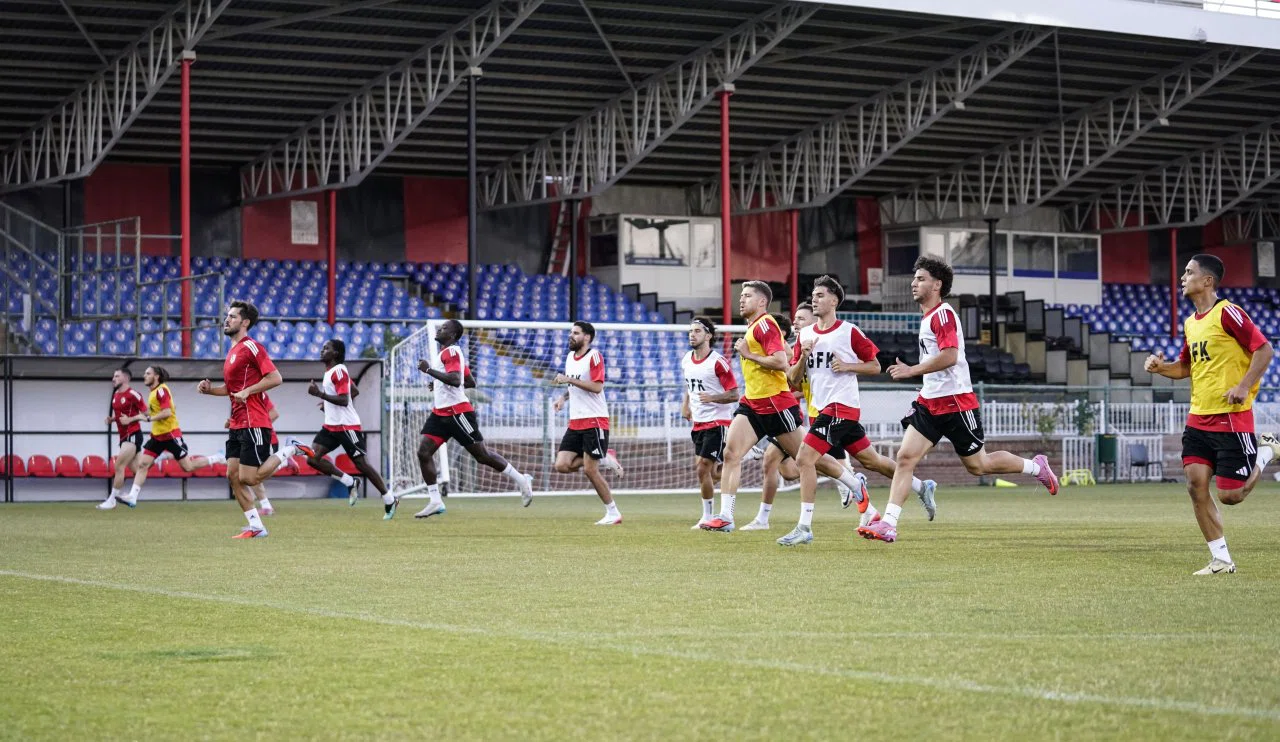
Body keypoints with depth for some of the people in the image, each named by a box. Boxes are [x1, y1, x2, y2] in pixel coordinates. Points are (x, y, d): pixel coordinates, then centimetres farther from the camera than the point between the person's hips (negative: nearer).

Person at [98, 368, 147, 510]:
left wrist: (130, 419, -20)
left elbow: (146, 413, -11)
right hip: (123, 436, 8)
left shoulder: (132, 394, -12)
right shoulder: (115, 395, 14)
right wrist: (111, 419, 7)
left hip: (132, 435, -8)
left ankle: (112, 499, -7)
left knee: (119, 466, -11)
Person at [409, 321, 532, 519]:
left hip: (457, 412, -10)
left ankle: (521, 480, 13)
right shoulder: (445, 353, 18)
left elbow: (455, 380, -29)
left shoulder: (451, 351, -12)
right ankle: (435, 502, -4)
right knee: (423, 452, -4)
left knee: (482, 455, -3)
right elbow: (471, 382, 23)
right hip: (440, 412, 10)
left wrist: (429, 370, -25)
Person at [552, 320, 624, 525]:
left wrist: (569, 379, -22)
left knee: (590, 470, -10)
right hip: (575, 422, 8)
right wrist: (564, 397, 10)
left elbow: (597, 387, -21)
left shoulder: (594, 356, -10)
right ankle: (604, 459, 11)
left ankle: (613, 513, 2)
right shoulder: (570, 357, 15)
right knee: (562, 465, -6)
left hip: (595, 421, -8)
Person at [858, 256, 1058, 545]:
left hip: (955, 402, -9)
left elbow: (949, 356, -26)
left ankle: (1036, 467, 27)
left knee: (978, 465, 5)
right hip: (930, 402, 9)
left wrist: (911, 371, -22)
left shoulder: (943, 314, -15)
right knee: (905, 457, -7)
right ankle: (889, 523, -12)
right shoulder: (928, 317, 16)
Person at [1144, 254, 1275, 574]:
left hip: (1231, 418, -7)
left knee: (1229, 495, -5)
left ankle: (1263, 456, 23)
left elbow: (1264, 349, -13)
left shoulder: (1227, 313, -12)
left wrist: (1244, 386, -21)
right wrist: (1161, 367, 5)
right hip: (1198, 419, 8)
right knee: (1196, 485, -4)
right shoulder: (1190, 323, 13)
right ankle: (1221, 560, 4)